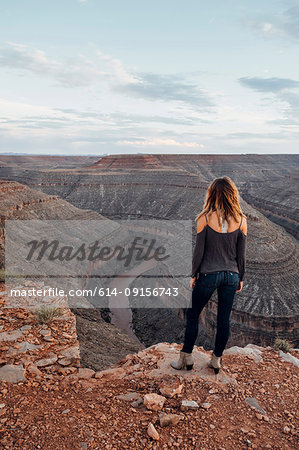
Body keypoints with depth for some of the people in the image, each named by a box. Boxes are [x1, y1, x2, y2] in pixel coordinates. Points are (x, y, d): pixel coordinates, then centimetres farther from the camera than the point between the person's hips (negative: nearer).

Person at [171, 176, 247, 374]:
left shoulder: (205, 218, -11)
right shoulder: (241, 221, -4)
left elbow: (199, 251, -8)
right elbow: (241, 254, 2)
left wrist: (194, 275, 4)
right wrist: (240, 278, 13)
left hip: (208, 275, -3)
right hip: (231, 276, 3)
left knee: (193, 315, 13)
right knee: (224, 319, 14)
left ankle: (187, 357, 23)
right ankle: (217, 359, 29)